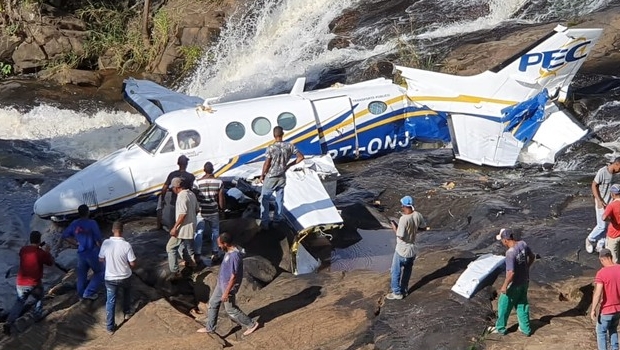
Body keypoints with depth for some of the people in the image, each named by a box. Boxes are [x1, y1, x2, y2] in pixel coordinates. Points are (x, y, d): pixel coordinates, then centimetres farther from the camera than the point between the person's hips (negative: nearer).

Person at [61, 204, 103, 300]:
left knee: (82, 273, 22)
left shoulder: (74, 224, 0)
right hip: (93, 252, -5)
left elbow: (65, 235, 8)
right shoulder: (92, 223, -18)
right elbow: (98, 239, -17)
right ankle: (89, 293, 5)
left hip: (81, 253, 6)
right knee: (99, 272, 11)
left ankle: (81, 293, 32)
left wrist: (76, 243, 11)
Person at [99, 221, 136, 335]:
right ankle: (127, 313, 45)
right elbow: (133, 264, -13)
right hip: (125, 277, 0)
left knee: (110, 301, 11)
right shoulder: (126, 245, -20)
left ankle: (110, 327, 14)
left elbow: (101, 259, 0)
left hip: (110, 278, 0)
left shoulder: (106, 243, -14)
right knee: (127, 293, 32)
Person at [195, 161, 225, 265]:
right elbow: (221, 198, -5)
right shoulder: (219, 182, -10)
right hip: (214, 212, 1)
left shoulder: (198, 182, -12)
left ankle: (197, 255, 9)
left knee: (198, 233, 8)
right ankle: (215, 253, 22)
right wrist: (222, 208, 12)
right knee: (215, 231, 18)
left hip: (200, 212, -1)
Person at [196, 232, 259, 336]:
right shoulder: (230, 250, -2)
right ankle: (210, 328, 33)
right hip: (221, 283, 9)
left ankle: (251, 324, 23)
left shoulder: (234, 256, -33)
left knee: (231, 310, 7)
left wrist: (226, 292, -21)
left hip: (228, 286, -9)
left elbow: (233, 277, -28)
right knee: (212, 303, 18)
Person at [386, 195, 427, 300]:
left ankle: (397, 293, 19)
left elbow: (400, 236, -24)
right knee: (407, 271, 22)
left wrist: (394, 228, -8)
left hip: (402, 251, -7)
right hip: (413, 249, 7)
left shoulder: (404, 219, -28)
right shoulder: (418, 215, -8)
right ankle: (404, 290, 35)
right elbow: (424, 227, 7)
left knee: (395, 271, 11)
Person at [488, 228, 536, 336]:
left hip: (514, 285, -7)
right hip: (525, 281, 7)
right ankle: (525, 329, 31)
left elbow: (511, 272, -29)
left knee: (504, 306, 13)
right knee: (522, 305, 21)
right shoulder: (523, 244, -8)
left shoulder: (510, 253, -31)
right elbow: (532, 257, 8)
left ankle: (500, 328, 28)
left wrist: (504, 286, -17)